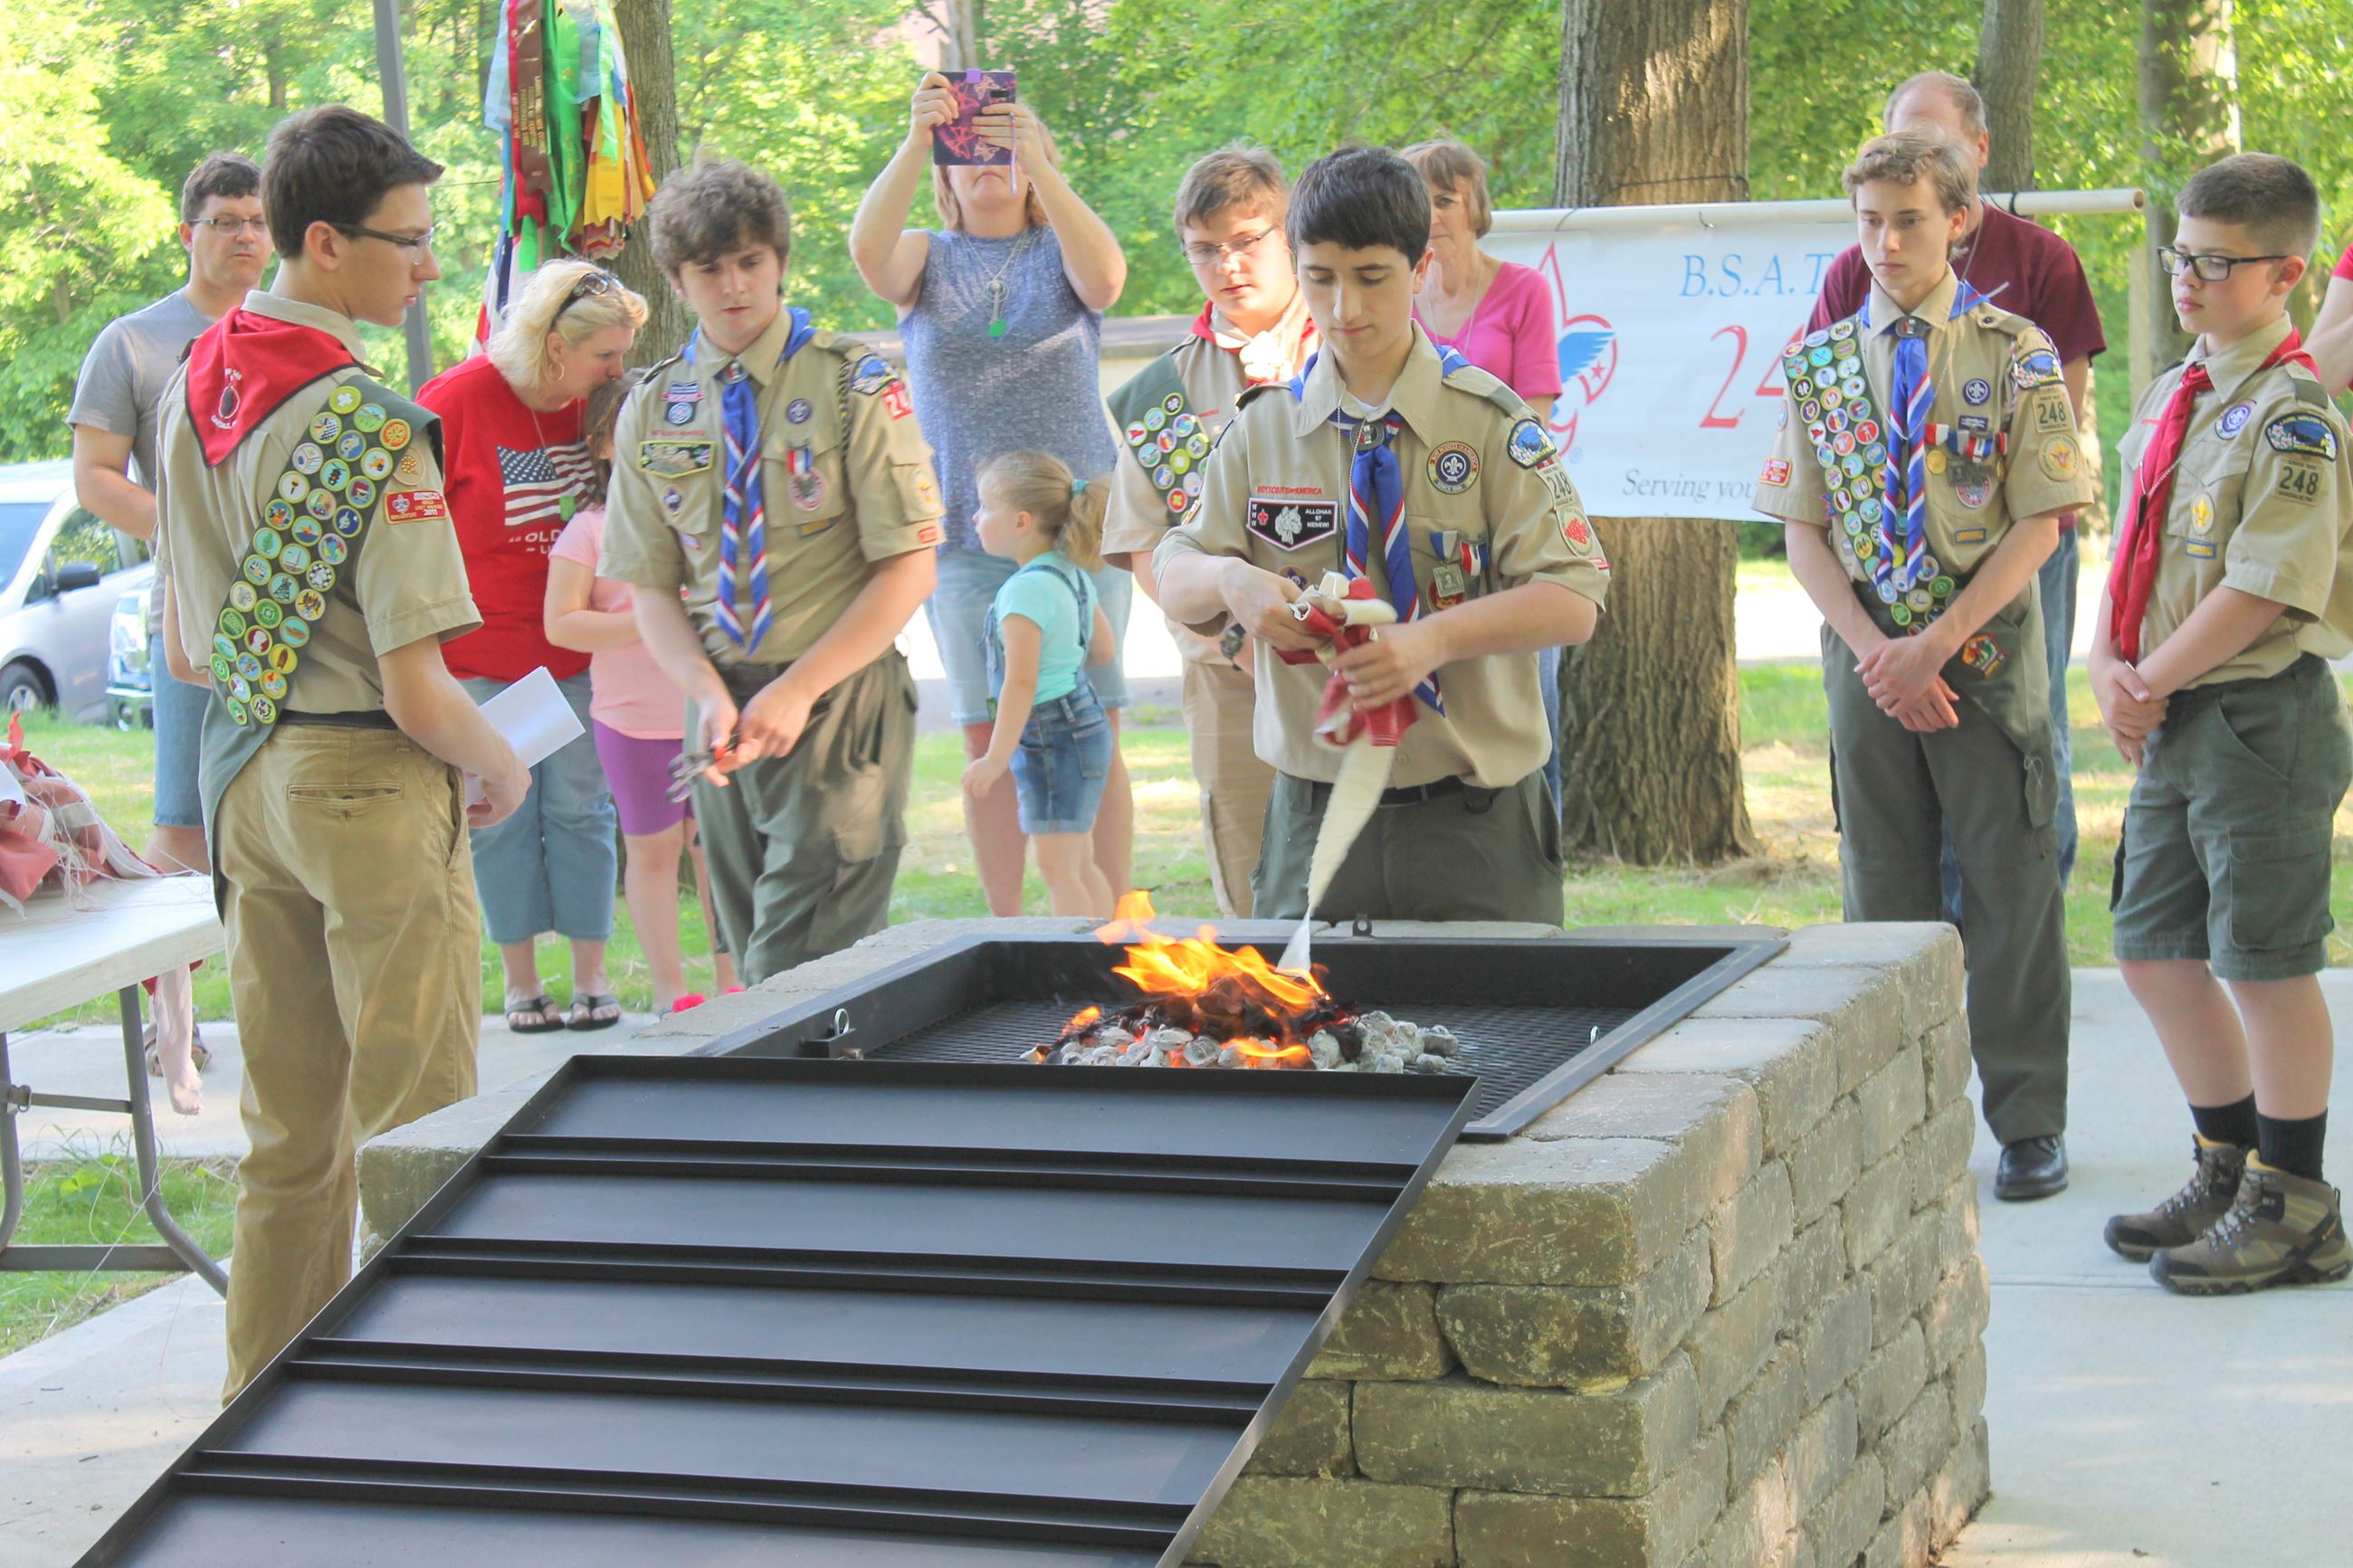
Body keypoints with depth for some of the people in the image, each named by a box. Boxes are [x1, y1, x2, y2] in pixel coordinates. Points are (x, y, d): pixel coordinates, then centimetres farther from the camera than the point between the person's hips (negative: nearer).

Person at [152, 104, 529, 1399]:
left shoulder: (191, 387, 6)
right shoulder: (371, 424, -19)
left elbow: (182, 651, 14)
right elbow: (418, 692, -20)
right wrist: (503, 771, -2)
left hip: (248, 778, 8)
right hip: (371, 783, -8)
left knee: (288, 1134, 17)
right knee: (416, 1131, 2)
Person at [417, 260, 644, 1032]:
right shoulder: (457, 401, -12)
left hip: (577, 650, 4)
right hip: (480, 654, -3)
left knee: (581, 807, 4)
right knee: (500, 816, 2)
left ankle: (591, 974, 12)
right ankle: (519, 977, 12)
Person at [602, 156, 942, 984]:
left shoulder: (853, 387, -3)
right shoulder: (652, 411, 9)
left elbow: (908, 569, -7)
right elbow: (652, 588, 8)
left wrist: (797, 691, -15)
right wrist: (709, 696, -11)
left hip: (839, 702, -5)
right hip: (725, 714, 5)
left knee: (794, 980, -13)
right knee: (752, 961, 9)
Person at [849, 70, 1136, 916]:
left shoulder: (1062, 252, 7)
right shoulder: (929, 260, 9)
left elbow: (1104, 279, -18)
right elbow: (867, 250, -14)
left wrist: (1036, 163, -28)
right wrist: (916, 140, -27)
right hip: (964, 537, 1)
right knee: (990, 743, 3)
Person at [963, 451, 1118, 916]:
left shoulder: (1025, 590, -20)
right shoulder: (1073, 574, 8)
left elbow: (1021, 682, -24)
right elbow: (1103, 650, 18)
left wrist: (996, 757, -21)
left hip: (1052, 738, -10)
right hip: (1083, 720, 10)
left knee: (1058, 868, -6)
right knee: (1080, 865, 16)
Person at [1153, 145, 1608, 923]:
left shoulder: (1489, 421, -3)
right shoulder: (1263, 427, 6)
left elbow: (1572, 601, -10)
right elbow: (1173, 580, 9)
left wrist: (1435, 637, -26)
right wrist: (1230, 581, -15)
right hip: (1314, 812, 2)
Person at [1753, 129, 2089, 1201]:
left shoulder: (2015, 355, -1)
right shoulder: (1818, 364, 7)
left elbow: (2040, 524, -6)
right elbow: (1804, 533, 5)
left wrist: (1934, 645, -14)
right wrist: (1874, 651, -8)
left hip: (1987, 656, -3)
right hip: (1868, 659, 3)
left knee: (2010, 886, 1)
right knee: (1884, 884, 8)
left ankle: (2028, 1121, 10)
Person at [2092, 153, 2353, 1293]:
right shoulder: (2172, 398, 12)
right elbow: (2135, 541, 16)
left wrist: (2152, 681, -14)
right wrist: (2111, 665, 0)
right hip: (2173, 721, 9)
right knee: (2155, 951, 14)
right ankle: (2231, 1170, 30)